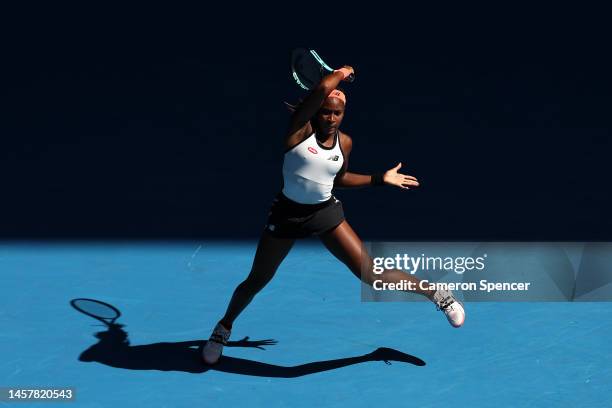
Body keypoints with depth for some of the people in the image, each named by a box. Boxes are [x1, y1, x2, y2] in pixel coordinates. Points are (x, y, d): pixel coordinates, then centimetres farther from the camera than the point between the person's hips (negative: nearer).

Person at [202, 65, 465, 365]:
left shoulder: (344, 142, -1)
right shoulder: (300, 129, -15)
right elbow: (322, 89, -30)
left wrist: (379, 179, 11)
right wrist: (342, 73, -10)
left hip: (326, 212, 2)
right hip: (288, 213, -2)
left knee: (371, 273, -6)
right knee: (256, 281, 9)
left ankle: (437, 293, 12)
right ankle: (225, 326, 37)